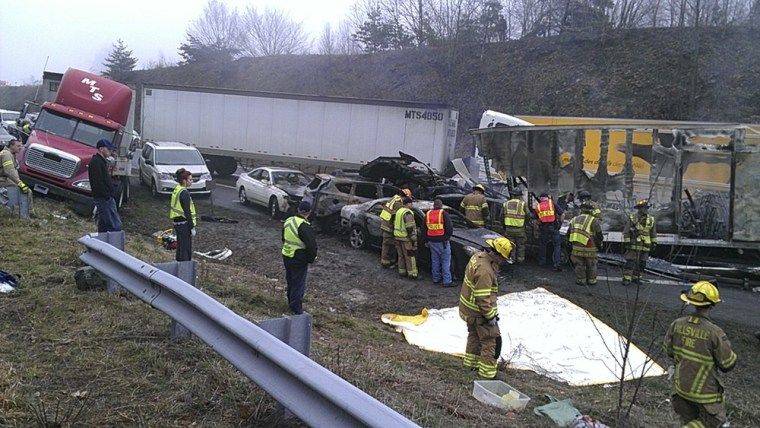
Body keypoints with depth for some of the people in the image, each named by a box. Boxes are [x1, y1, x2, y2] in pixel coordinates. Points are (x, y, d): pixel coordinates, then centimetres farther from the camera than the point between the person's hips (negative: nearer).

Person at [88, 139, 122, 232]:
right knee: (115, 226, -14)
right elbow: (97, 183, -21)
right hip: (104, 198, -11)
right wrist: (107, 196, -20)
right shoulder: (96, 162, -13)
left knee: (103, 225, 15)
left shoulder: (102, 161, 19)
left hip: (105, 198, 11)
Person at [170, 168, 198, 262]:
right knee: (186, 249, -2)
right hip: (184, 223, -10)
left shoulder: (176, 190, 10)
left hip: (177, 222, 10)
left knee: (180, 247, 20)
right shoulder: (184, 193, -19)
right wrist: (192, 227, -16)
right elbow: (187, 212, -20)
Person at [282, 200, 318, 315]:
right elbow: (311, 246, -25)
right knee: (298, 285, 4)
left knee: (290, 282, 23)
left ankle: (291, 304, 40)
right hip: (299, 261, -8)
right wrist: (310, 259, -8)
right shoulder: (305, 227, -25)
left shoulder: (288, 221, 2)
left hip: (286, 257, 8)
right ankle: (297, 311, 11)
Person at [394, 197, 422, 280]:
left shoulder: (398, 211, 12)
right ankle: (412, 274, 3)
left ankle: (402, 272, 23)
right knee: (410, 256, -1)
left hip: (397, 236, 9)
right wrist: (414, 239, -17)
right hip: (406, 238, -9)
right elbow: (410, 228, -22)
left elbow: (395, 224, 18)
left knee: (401, 255, 16)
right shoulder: (408, 213, -17)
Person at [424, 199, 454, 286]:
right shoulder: (444, 214, -9)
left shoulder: (427, 214, 8)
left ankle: (436, 278, 21)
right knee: (446, 261, -2)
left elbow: (424, 229, 14)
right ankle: (447, 281, -4)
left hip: (432, 242, 5)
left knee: (435, 260, 15)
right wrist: (448, 236, 6)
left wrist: (426, 240, 23)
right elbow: (450, 227, -13)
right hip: (442, 241, -5)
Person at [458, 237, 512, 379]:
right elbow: (482, 298, -29)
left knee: (474, 335, 27)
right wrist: (490, 316, -19)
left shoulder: (478, 256, -1)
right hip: (479, 312, -10)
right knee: (491, 341, 2)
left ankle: (471, 362, 43)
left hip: (469, 309, 10)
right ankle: (487, 373, 10)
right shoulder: (485, 270, -32)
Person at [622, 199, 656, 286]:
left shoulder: (651, 220, 8)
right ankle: (626, 279, -4)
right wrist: (626, 242, -10)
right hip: (634, 245, -5)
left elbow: (653, 233, 16)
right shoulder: (632, 218, -6)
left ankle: (636, 277, 22)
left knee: (641, 263, 9)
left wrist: (654, 243, 13)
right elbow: (626, 231, -5)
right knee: (630, 262, -7)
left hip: (645, 246, 5)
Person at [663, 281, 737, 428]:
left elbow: (668, 350, 1)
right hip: (705, 391, -5)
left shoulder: (677, 324, -13)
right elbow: (728, 365, -15)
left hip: (682, 386, 5)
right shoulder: (714, 333, -27)